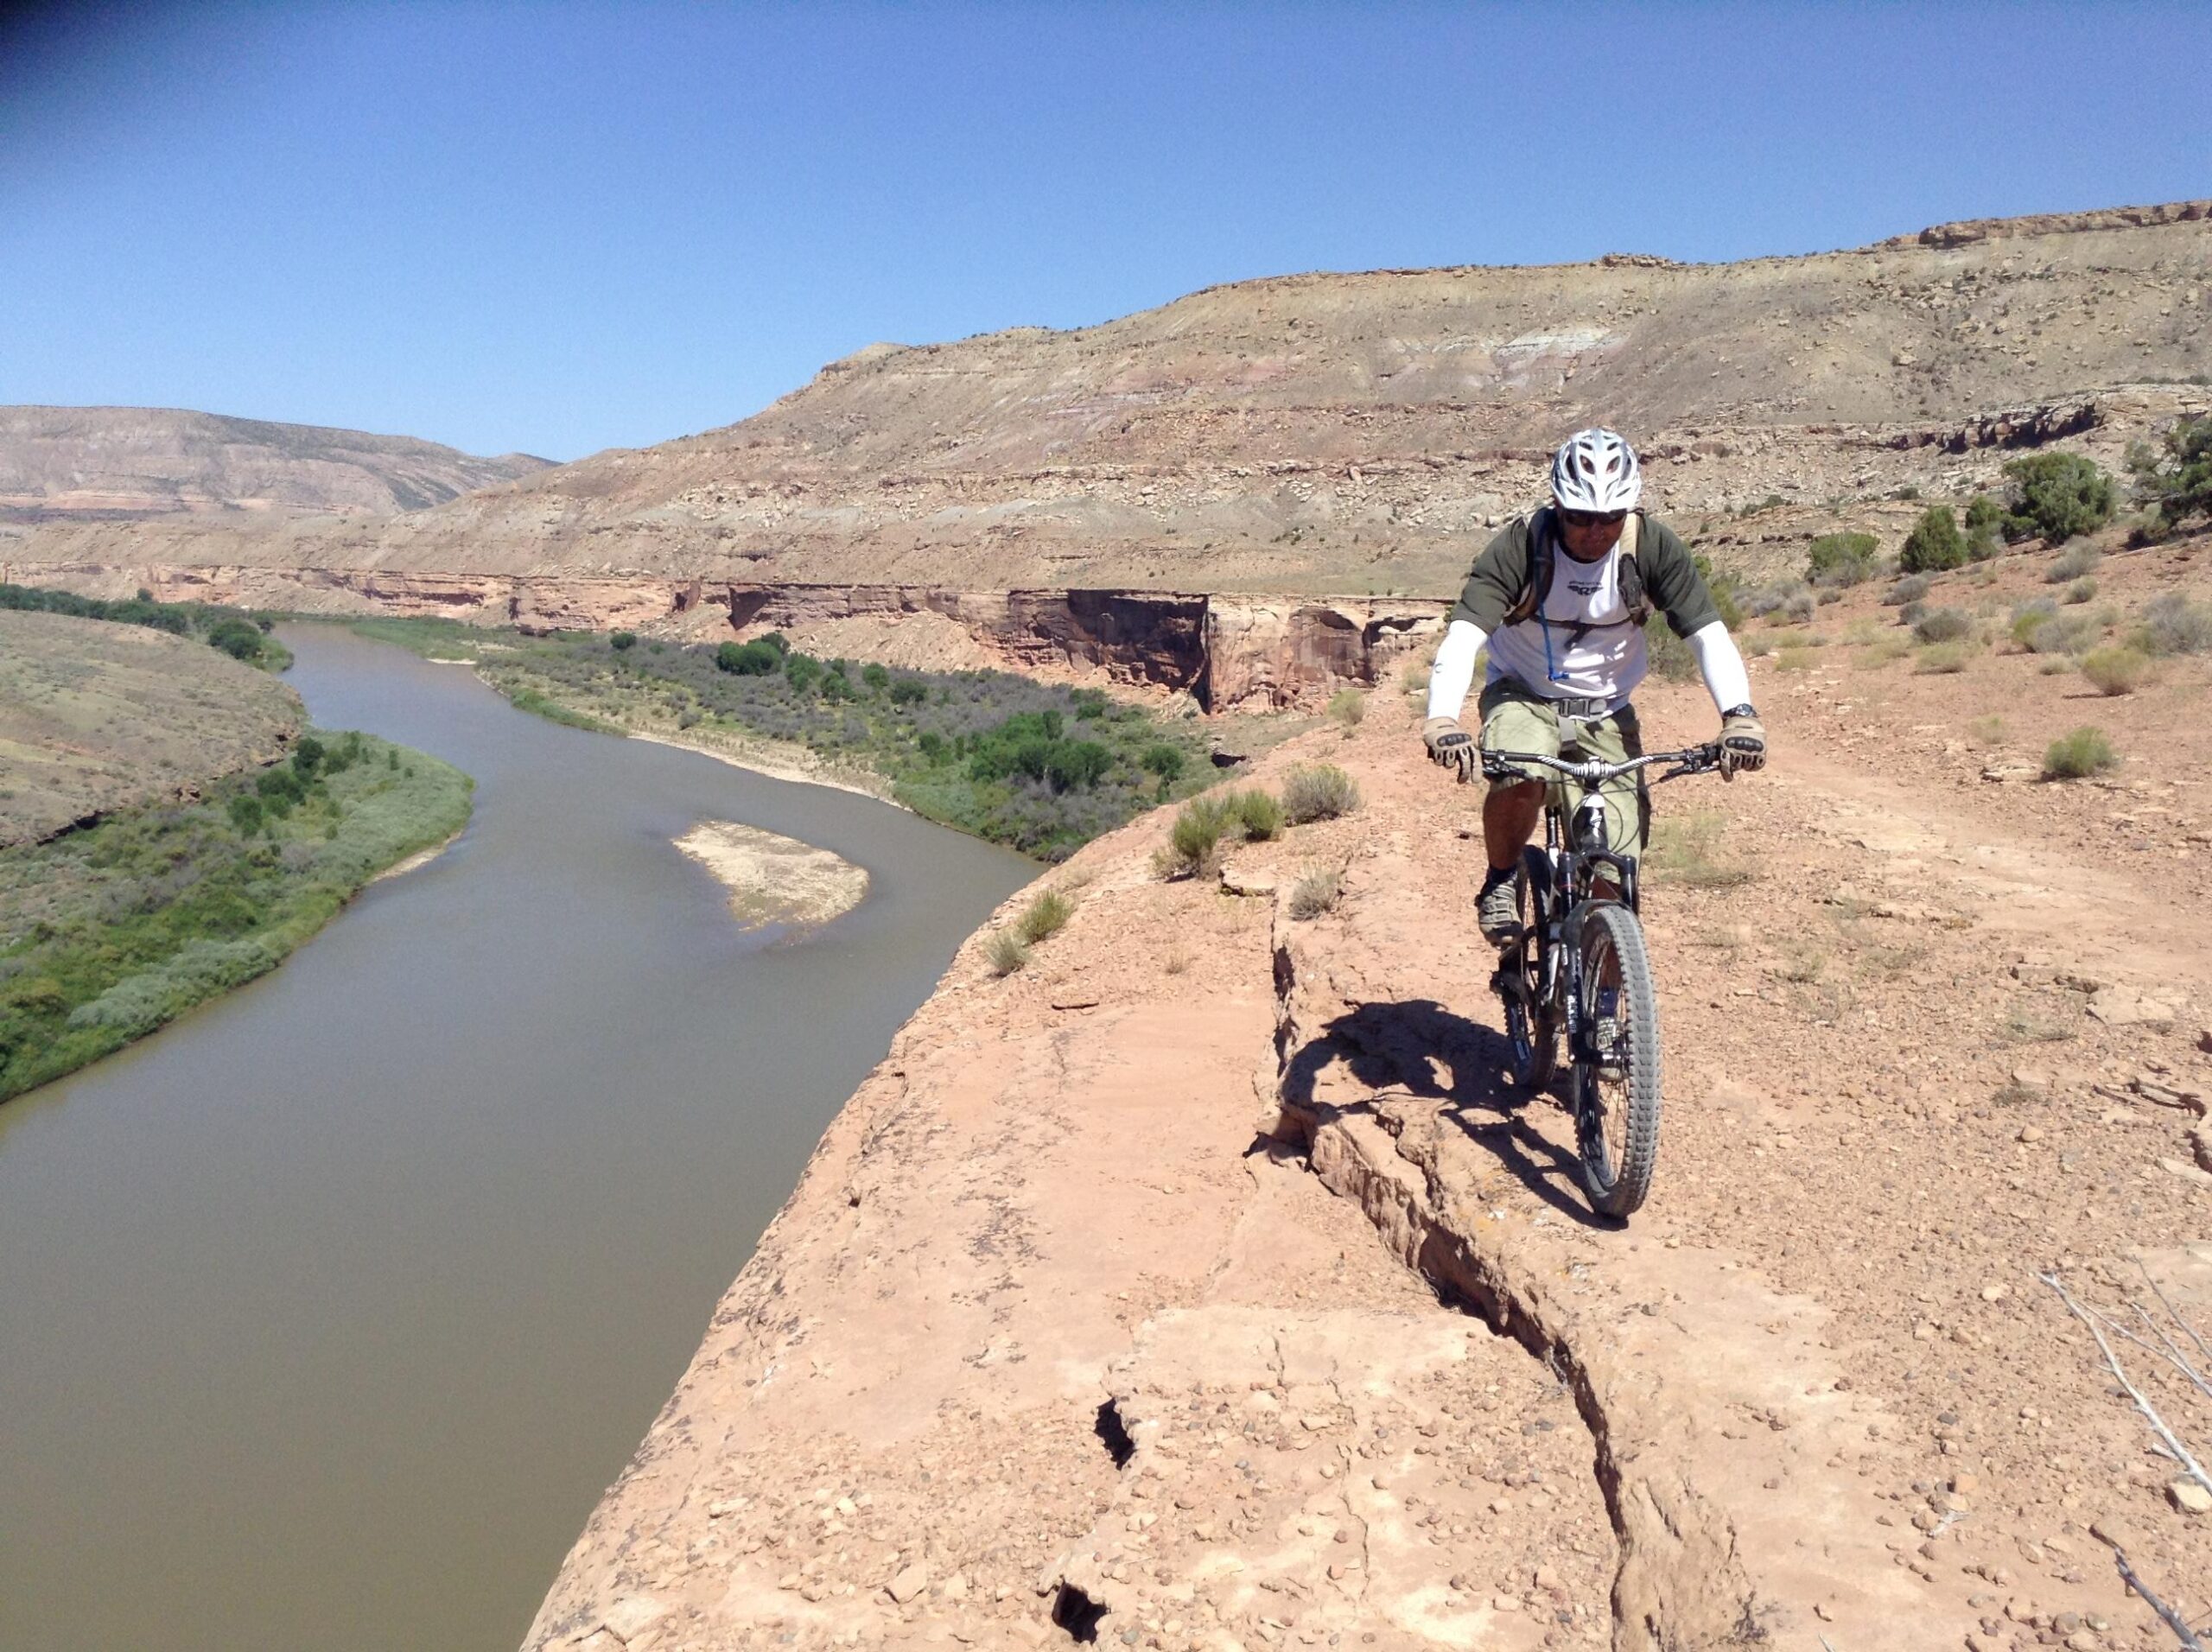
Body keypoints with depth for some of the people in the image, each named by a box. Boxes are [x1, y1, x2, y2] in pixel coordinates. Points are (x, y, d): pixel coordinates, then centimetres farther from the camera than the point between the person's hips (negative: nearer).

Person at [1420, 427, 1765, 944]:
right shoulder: (1521, 545, -22)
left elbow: (1708, 634, -19)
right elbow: (1463, 635, -33)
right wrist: (1442, 719, -50)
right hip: (1522, 695, -2)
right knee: (1519, 782, -36)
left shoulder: (1653, 547, -16)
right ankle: (1500, 881, -6)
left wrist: (1739, 714, -36)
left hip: (1605, 710, 2)